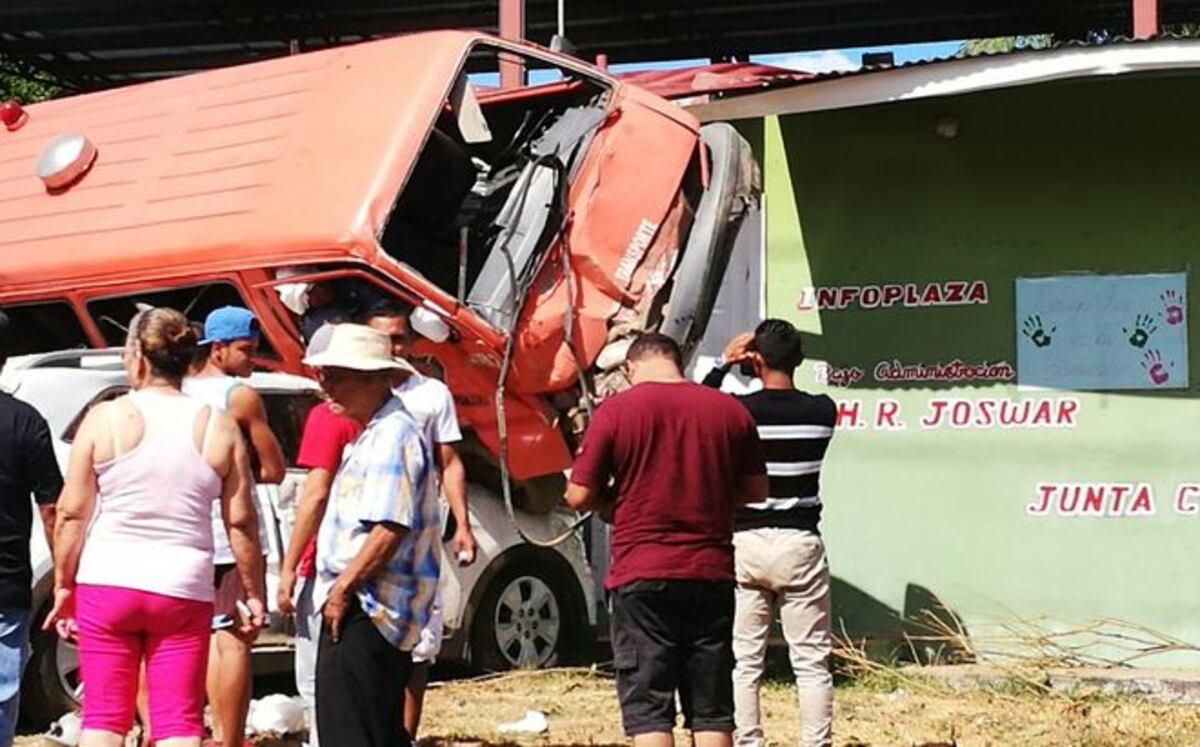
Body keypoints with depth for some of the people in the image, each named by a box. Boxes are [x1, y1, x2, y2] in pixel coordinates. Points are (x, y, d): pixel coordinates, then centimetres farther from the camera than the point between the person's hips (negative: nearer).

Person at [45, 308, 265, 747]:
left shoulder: (104, 418, -4)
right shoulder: (219, 427, 0)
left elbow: (71, 512, -4)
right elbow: (241, 522, 0)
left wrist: (63, 585, 6)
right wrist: (253, 594, 9)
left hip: (106, 584, 0)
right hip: (183, 590, 1)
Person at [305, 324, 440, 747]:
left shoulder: (392, 437, -16)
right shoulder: (374, 434, 19)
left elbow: (389, 529, -25)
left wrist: (343, 589, -20)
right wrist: (339, 589, 20)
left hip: (366, 613, -11)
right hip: (371, 613, 11)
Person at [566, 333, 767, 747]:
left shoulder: (615, 410, -7)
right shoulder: (731, 410, 4)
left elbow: (579, 496, -6)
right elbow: (755, 490, 13)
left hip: (642, 575, -3)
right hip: (712, 573, 3)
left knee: (648, 710, 2)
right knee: (712, 711, 10)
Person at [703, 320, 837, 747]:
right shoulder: (823, 411, -1)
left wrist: (722, 366, 10)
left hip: (745, 545, -1)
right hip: (800, 544, 1)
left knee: (743, 660, 6)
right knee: (812, 661, 4)